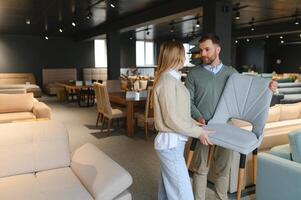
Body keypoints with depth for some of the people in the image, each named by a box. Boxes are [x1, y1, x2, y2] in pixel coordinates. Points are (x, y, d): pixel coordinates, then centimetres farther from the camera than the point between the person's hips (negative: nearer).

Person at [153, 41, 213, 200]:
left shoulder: (172, 79, 10)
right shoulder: (167, 81, -19)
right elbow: (172, 120, -21)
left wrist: (195, 124, 10)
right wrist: (198, 132, -13)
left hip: (173, 142, 9)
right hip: (171, 144, -9)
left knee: (168, 187, 21)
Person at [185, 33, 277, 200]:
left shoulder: (232, 73, 6)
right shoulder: (194, 74, -1)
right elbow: (188, 101, -4)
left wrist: (267, 88, -6)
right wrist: (198, 117, -19)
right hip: (203, 128, -2)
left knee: (223, 169, 14)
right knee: (201, 169, 7)